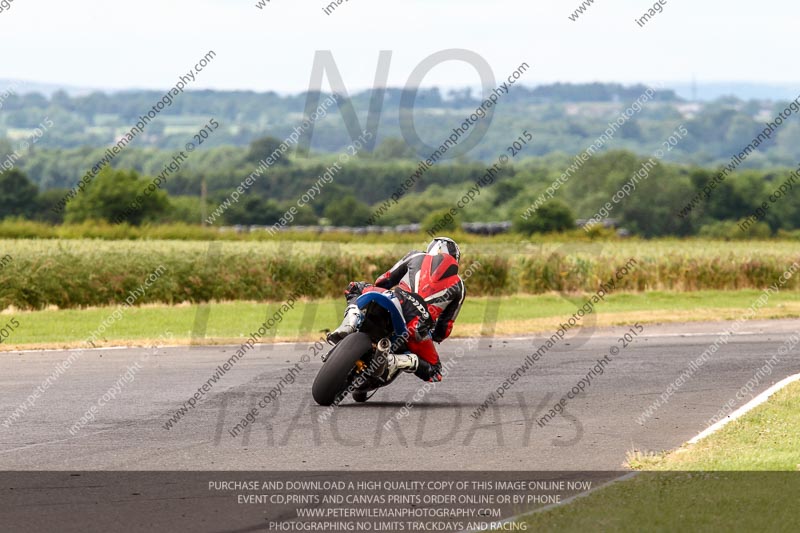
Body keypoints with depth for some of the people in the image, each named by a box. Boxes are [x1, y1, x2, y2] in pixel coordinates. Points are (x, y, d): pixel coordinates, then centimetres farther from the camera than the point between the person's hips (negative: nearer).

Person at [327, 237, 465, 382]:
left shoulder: (416, 256, 26)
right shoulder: (459, 286, 26)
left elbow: (381, 282, 27)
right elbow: (445, 328, 25)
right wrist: (433, 337, 46)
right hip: (416, 328, -1)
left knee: (355, 288, 31)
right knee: (433, 371, 20)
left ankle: (349, 324, -2)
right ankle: (397, 361, -13)